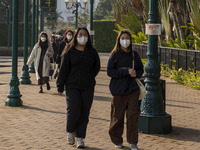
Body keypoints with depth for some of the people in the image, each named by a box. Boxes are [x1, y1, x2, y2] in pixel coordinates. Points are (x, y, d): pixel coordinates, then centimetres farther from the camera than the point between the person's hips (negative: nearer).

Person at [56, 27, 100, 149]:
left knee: (84, 113, 1)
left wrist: (89, 78, 12)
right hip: (72, 86, -2)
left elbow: (96, 67, 20)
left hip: (88, 88, 2)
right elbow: (63, 70, 1)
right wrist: (60, 87, -2)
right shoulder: (69, 52, 1)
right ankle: (70, 132, 16)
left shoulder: (92, 52, 7)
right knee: (73, 111, -11)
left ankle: (80, 138, 11)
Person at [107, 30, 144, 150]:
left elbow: (141, 69, 16)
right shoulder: (115, 54, -2)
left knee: (133, 114, -5)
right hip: (119, 90, -2)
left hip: (132, 89, 2)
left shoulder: (134, 54, 9)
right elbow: (110, 71, -10)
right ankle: (117, 140, 23)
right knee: (118, 116, 6)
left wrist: (136, 73, -7)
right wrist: (127, 71, -18)